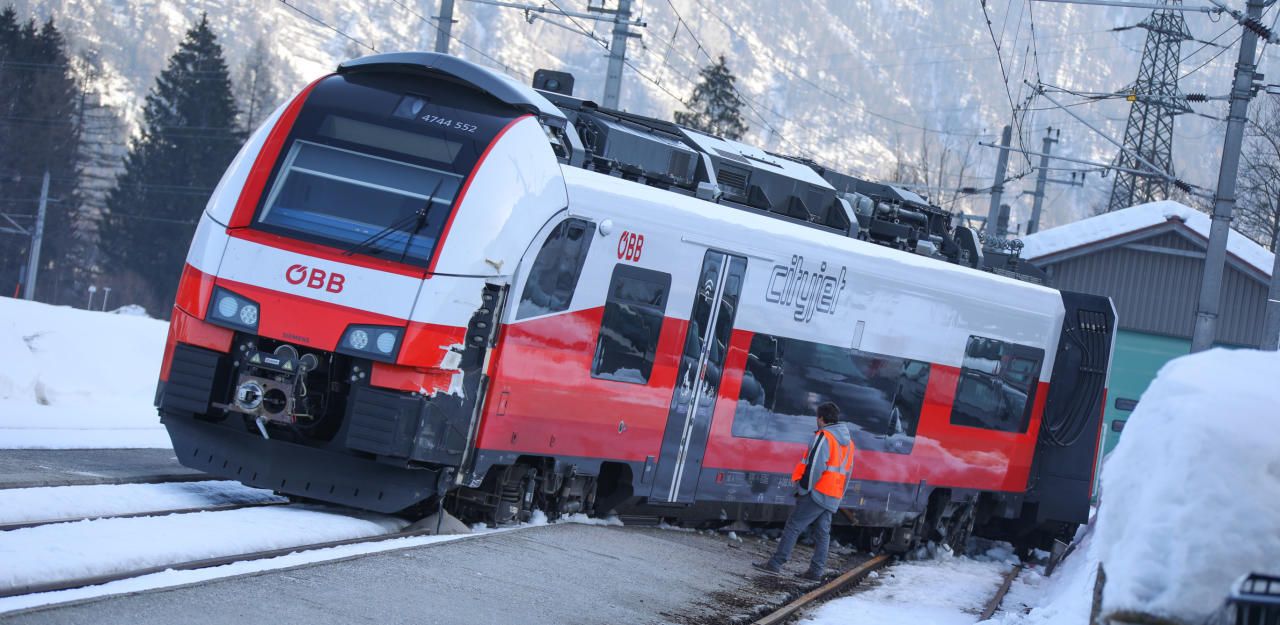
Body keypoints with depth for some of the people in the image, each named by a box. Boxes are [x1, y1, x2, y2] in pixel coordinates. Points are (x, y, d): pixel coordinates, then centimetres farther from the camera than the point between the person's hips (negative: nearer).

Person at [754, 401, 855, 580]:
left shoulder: (824, 437, -12)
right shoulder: (848, 440, 15)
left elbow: (814, 466, -19)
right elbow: (847, 470, 18)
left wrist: (803, 488, -12)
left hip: (817, 492, -8)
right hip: (834, 498, 8)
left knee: (793, 526, -5)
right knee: (823, 532, 10)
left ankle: (776, 563, -7)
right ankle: (816, 570, 9)